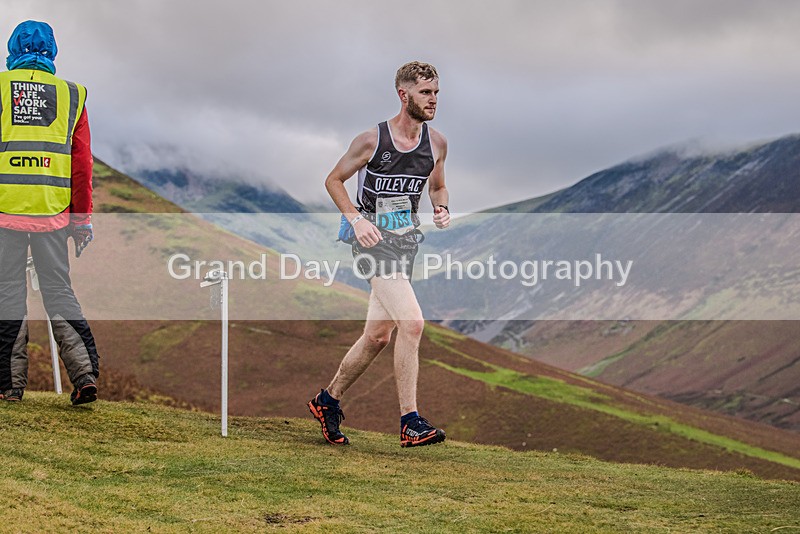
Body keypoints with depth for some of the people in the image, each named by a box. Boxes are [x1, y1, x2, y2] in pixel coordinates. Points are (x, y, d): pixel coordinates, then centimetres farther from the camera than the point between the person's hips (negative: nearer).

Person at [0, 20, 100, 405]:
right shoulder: (71, 95, 8)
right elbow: (82, 164, 7)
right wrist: (82, 218, 13)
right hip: (53, 211, 2)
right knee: (59, 290, 9)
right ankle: (85, 372, -2)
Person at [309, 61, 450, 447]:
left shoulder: (437, 143, 5)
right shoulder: (372, 140, -10)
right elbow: (334, 180, 1)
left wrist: (441, 209, 0)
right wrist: (356, 219, -13)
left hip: (406, 240, 7)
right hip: (373, 238, -7)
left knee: (378, 336, 12)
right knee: (412, 323, -21)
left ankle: (328, 400, 32)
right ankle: (410, 422, -18)